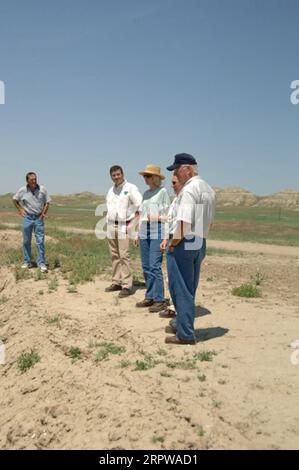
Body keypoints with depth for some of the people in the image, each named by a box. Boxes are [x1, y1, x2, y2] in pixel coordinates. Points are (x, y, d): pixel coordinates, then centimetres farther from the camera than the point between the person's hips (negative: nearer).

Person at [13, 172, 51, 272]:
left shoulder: (42, 189, -5)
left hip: (39, 218, -1)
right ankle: (27, 262, 20)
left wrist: (44, 213, -5)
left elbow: (47, 202, 5)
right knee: (26, 241, 9)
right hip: (27, 217, 1)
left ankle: (41, 263, 2)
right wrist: (20, 209, 3)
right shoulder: (22, 190, -4)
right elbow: (14, 199, 13)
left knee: (40, 241, -3)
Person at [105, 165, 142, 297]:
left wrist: (132, 219, -11)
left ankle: (127, 286, -8)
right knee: (114, 256, 9)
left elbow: (140, 205, -11)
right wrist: (108, 219, 13)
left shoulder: (131, 188, -6)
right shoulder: (111, 190, 16)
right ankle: (116, 282, 16)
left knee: (124, 256, -11)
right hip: (111, 226, 7)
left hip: (124, 227, -7)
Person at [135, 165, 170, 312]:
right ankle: (150, 297, 16)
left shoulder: (162, 191, -3)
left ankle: (159, 299, -4)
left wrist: (165, 237, -15)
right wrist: (138, 234, 17)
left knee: (155, 266, -11)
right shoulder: (146, 193, 16)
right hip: (144, 233, 7)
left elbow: (167, 214, -6)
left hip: (157, 233, -7)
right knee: (146, 267, 7)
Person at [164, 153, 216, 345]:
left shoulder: (189, 189, -15)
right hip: (201, 244, 9)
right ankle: (181, 324, 30)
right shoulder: (209, 189, 13)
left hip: (184, 244, -9)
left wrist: (173, 244, -12)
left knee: (181, 289, 0)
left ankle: (185, 334, 7)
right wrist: (198, 239, 16)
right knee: (190, 289, 17)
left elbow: (183, 223, -23)